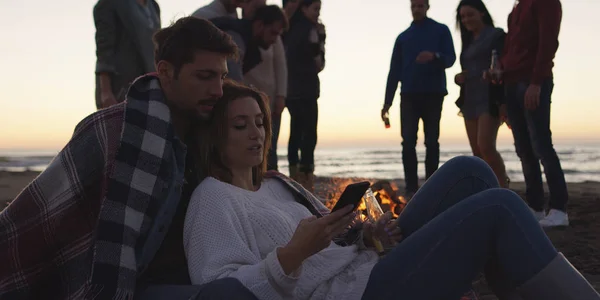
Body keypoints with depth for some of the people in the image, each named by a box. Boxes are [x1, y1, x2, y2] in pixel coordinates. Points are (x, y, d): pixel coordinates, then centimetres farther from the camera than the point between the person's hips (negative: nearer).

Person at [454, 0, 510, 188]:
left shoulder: (496, 35, -1)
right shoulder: (469, 42, 21)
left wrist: (502, 102, -20)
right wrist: (458, 78, 2)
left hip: (490, 99, -8)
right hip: (470, 101, 8)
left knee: (485, 146, -20)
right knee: (477, 153, 5)